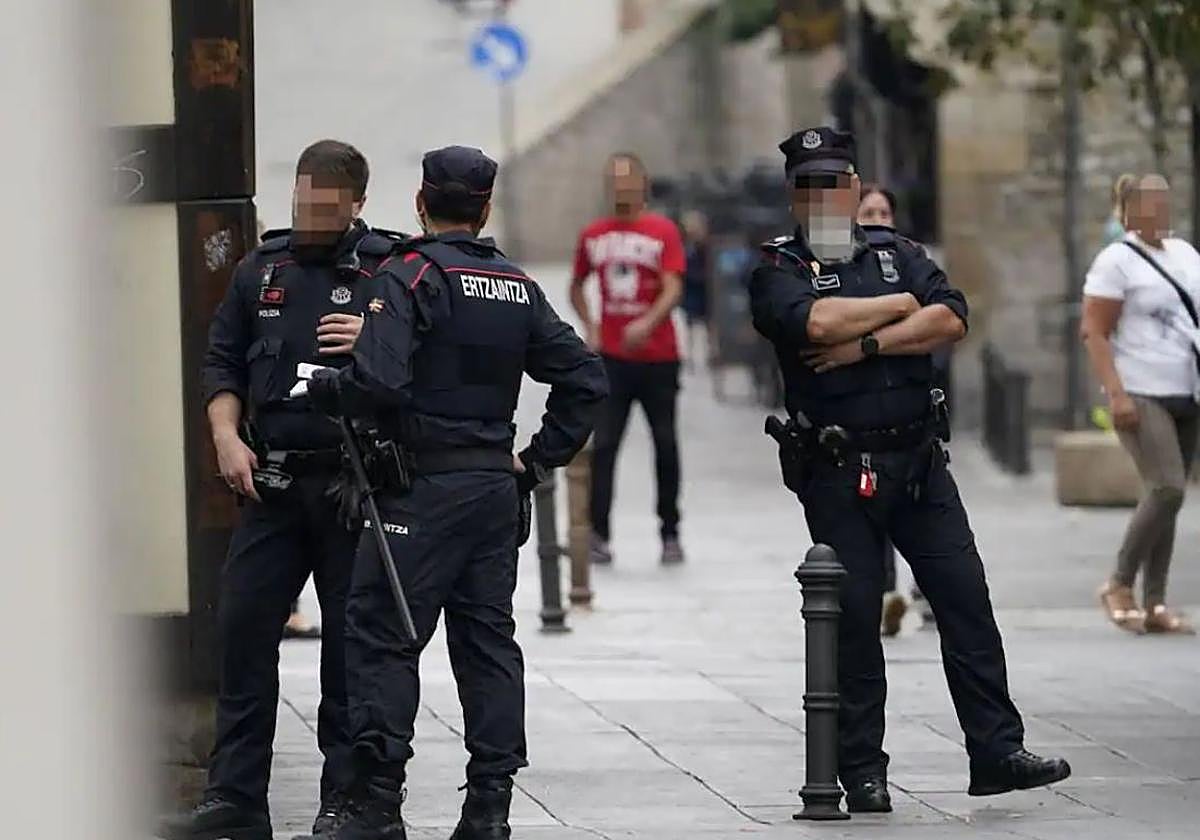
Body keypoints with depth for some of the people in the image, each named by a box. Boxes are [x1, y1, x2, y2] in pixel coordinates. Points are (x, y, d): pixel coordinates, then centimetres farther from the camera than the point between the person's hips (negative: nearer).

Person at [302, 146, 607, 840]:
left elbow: (379, 384, -21)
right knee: (489, 639, 9)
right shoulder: (519, 288, 11)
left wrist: (322, 388, -3)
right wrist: (540, 458, 14)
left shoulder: (410, 276, -9)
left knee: (382, 633, -2)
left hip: (424, 488, -6)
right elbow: (585, 378, 12)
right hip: (497, 484, 6)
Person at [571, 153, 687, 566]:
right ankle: (598, 535, -7)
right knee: (603, 445, -6)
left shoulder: (663, 231, -3)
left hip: (658, 357, -2)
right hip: (611, 357, 2)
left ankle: (670, 533, 17)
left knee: (665, 444, 6)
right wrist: (589, 327, 6)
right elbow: (577, 286, 21)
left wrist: (647, 323, -28)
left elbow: (673, 289, -12)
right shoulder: (593, 235, 8)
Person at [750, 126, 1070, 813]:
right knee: (853, 618, -2)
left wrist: (864, 346, -12)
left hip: (919, 459, 3)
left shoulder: (897, 252, 12)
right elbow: (815, 321, -19)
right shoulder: (779, 269, 2)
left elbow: (952, 319, -3)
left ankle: (997, 753, 1)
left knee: (966, 597, -1)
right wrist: (898, 306, -5)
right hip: (836, 468, -3)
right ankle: (862, 773, 6)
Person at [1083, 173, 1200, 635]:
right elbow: (1093, 331, -11)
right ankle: (1119, 585, -6)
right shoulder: (1116, 261, -7)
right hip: (1141, 396, -7)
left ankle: (1155, 604, 7)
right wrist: (1116, 393, -21)